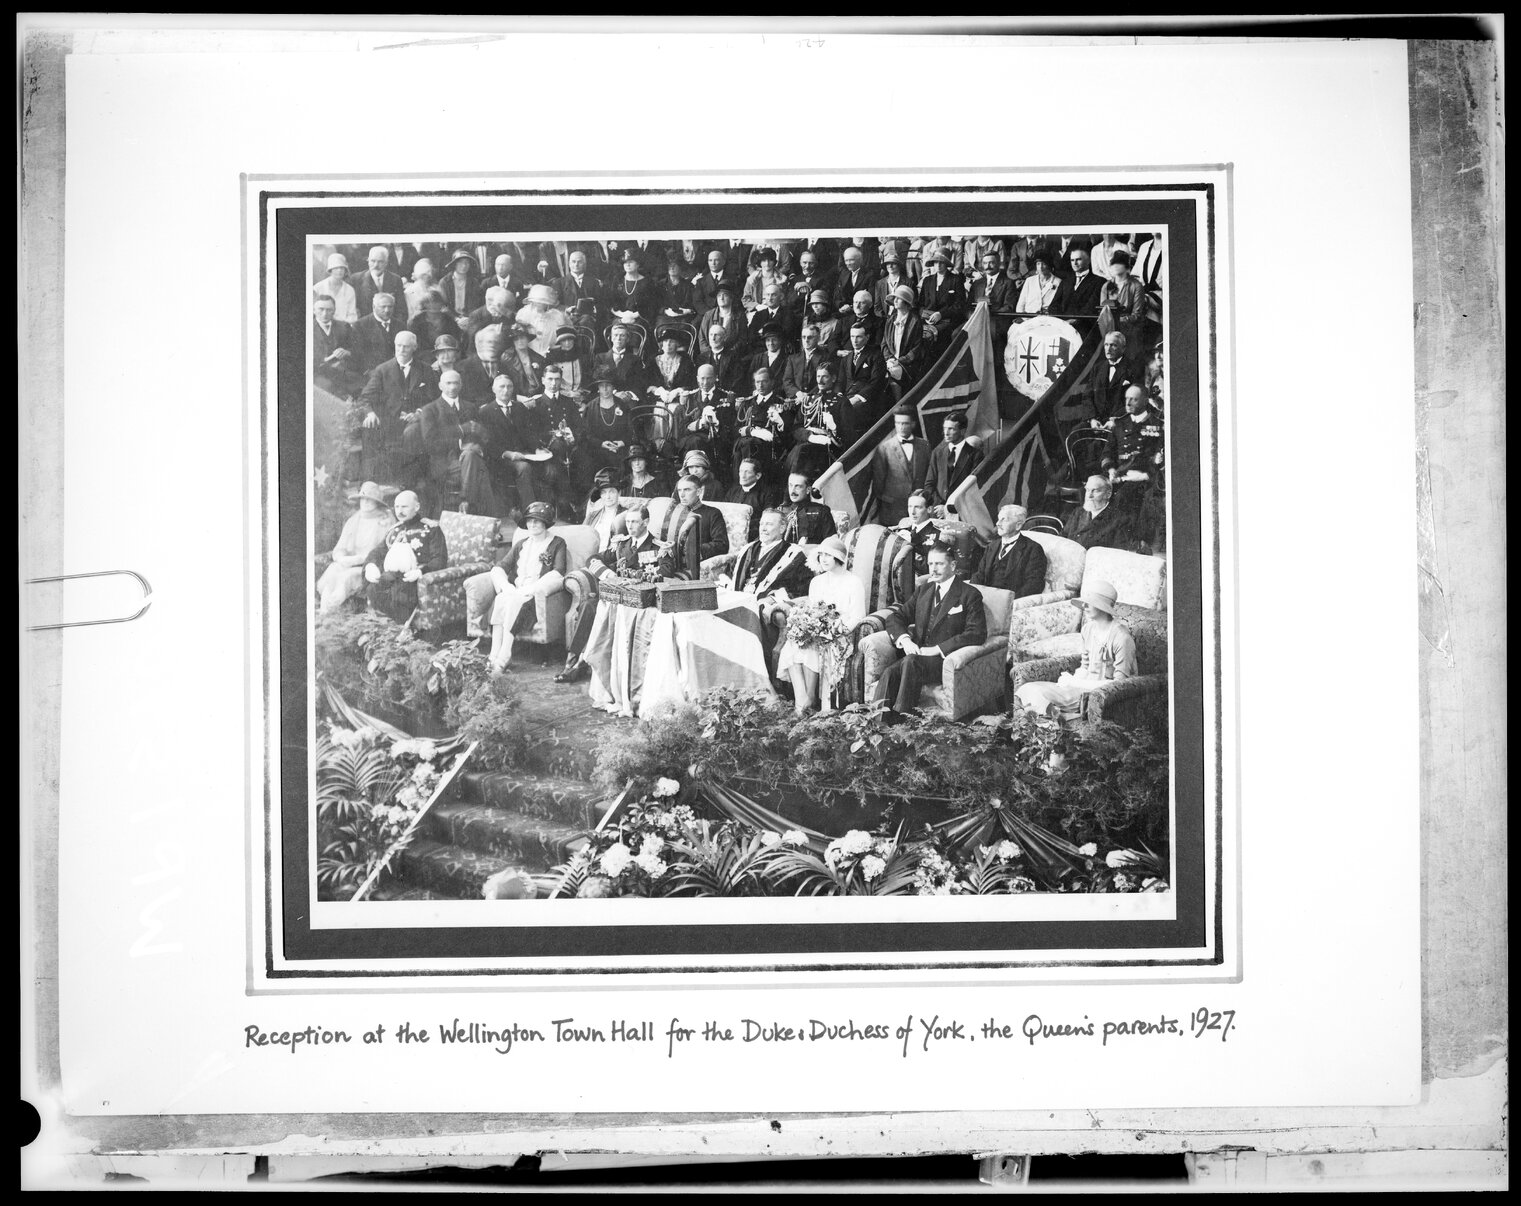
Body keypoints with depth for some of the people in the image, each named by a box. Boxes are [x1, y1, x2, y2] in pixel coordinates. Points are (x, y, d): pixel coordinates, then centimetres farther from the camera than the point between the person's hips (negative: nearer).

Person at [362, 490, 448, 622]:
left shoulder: (430, 529, 5)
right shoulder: (393, 530, 24)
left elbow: (440, 559, -4)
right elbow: (377, 552, 20)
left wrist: (420, 572, -23)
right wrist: (370, 566, -6)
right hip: (389, 576, 6)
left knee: (398, 592, -37)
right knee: (372, 589, -27)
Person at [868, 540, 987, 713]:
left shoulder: (969, 595, 2)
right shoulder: (924, 590, 21)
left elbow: (977, 634, -10)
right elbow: (896, 617, 17)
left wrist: (937, 649, -17)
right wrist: (905, 640, -7)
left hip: (945, 659, -5)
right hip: (917, 654, 5)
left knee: (911, 662, -35)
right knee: (890, 672, -27)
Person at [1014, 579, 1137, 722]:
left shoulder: (1121, 638, -17)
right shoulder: (1088, 629, 9)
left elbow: (1120, 683, -17)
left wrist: (1075, 683, -15)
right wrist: (1072, 679, -6)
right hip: (1085, 688, 9)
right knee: (1028, 690, -14)